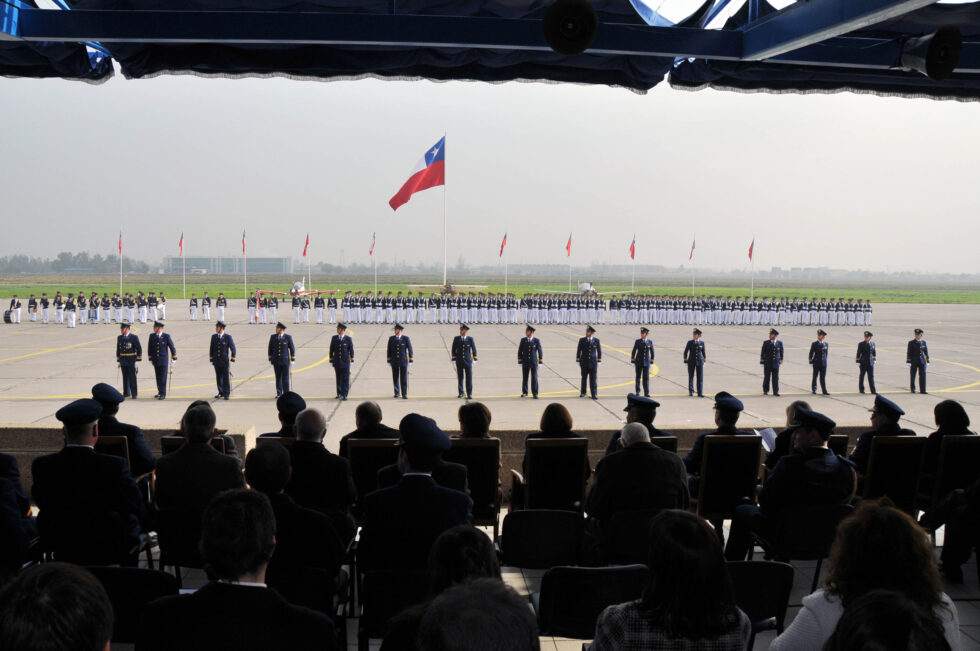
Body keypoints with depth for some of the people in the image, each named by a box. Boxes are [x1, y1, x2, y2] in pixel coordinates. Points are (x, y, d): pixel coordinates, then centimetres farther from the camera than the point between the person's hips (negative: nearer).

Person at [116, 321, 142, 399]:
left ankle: (134, 394, -3)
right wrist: (118, 361, 13)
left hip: (131, 362, -5)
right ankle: (126, 393, 18)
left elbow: (139, 349, -7)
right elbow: (118, 349, 15)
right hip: (123, 362, 5)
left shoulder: (134, 338, -7)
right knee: (125, 378, 9)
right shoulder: (119, 338, 8)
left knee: (132, 378, -6)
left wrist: (138, 360, -10)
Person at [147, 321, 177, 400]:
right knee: (158, 377, 10)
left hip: (164, 361, -4)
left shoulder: (166, 336, -6)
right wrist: (150, 359, 12)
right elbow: (149, 348, 12)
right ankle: (160, 392, 20)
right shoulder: (152, 336, 3)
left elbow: (172, 348, 0)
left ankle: (163, 393, -3)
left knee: (163, 377, -5)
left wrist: (173, 360, 1)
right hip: (155, 361, 4)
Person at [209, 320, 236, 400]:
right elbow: (212, 349, 13)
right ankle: (221, 393, 22)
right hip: (217, 362, 4)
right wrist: (211, 360, 10)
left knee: (226, 378, -1)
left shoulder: (228, 337, -6)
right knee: (218, 378, 10)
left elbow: (233, 349, -2)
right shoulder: (213, 337, 6)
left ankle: (226, 394, 6)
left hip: (225, 362, -4)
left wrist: (232, 360, -6)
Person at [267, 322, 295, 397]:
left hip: (285, 361, -2)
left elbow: (292, 348, 1)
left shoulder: (288, 337, -4)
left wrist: (292, 360, 0)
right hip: (276, 361, 2)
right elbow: (270, 349, 10)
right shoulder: (273, 337, 4)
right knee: (278, 378, 6)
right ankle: (279, 393, 14)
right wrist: (270, 359, 8)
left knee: (285, 378, -2)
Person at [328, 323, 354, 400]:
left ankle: (344, 395, 1)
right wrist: (331, 361, 6)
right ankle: (339, 393, 20)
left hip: (345, 362, -2)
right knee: (338, 379, 9)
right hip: (337, 362, 2)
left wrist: (352, 361, 2)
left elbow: (351, 350, 3)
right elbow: (331, 350, 8)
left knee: (345, 379, -3)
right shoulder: (334, 338, 4)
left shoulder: (348, 339, -2)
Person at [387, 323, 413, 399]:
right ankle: (397, 393, 19)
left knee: (404, 378, -3)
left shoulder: (406, 339, -2)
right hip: (394, 362, 2)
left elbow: (410, 350, 1)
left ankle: (404, 394, 1)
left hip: (403, 361, -2)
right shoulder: (391, 338, 4)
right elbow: (389, 350, 7)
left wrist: (410, 361, -2)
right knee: (395, 378, 6)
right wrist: (388, 361, 5)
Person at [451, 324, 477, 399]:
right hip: (459, 362, 1)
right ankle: (461, 393, 18)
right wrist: (453, 359, 0)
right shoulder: (456, 339, 1)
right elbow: (453, 350, 5)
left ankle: (469, 394, 4)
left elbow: (474, 349, 5)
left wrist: (474, 359, 3)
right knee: (460, 377, 7)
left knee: (469, 378, -1)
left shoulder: (470, 339, -1)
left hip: (468, 361, -1)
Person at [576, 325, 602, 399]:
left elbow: (599, 351, 7)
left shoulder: (596, 340, 0)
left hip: (593, 363, -1)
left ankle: (594, 394, 0)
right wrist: (578, 361, 2)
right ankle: (583, 392, 26)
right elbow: (578, 351, 4)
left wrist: (599, 362, 6)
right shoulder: (582, 340, -1)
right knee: (584, 378, 11)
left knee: (593, 379, -3)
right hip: (584, 363, 1)